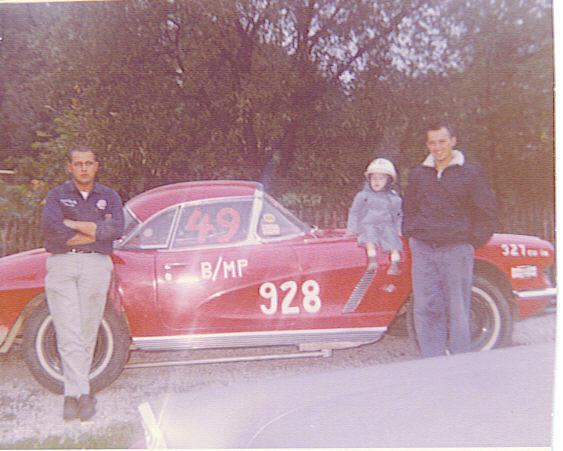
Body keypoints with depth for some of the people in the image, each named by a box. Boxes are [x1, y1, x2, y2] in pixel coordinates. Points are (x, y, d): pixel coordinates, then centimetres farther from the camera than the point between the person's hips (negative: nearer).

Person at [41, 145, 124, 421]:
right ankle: (82, 393, -7)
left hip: (96, 266, 1)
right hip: (61, 264, 0)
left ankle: (73, 393, 12)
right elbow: (50, 227, -10)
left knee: (87, 332, 1)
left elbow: (117, 230, -6)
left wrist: (73, 225, -7)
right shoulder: (57, 195, 10)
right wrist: (97, 231, -7)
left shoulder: (109, 197, 12)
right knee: (68, 332, -8)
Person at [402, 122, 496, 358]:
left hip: (457, 250, -3)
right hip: (423, 250, 3)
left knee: (457, 309, -1)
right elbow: (408, 208, 23)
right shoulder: (418, 174, 11)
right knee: (425, 309, 3)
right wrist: (411, 234, 11)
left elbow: (487, 212, 3)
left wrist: (473, 242, -2)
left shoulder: (470, 172, 2)